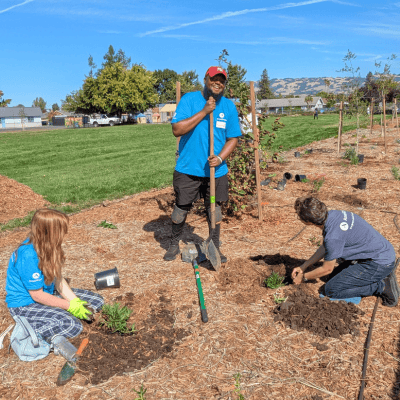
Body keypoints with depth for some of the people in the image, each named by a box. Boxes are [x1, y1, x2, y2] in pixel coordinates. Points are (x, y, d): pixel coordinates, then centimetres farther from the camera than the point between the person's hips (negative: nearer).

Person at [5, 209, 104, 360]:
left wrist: (75, 301, -12)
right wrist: (71, 307, -16)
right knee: (73, 326, -30)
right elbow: (37, 296, -23)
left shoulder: (45, 246, -5)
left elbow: (58, 278, 0)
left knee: (96, 301, 3)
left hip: (48, 293, 9)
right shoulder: (28, 256, -30)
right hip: (25, 305, -9)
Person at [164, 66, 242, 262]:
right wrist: (204, 112, -22)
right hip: (188, 168, -2)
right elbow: (177, 130, -17)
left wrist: (220, 158, -13)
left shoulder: (229, 106, 4)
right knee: (181, 208, 9)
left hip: (216, 171, 2)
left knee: (214, 209, 12)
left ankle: (215, 248, 30)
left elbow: (233, 138, 5)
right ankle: (174, 245, 31)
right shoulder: (189, 99, -6)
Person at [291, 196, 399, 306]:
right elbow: (325, 247, 13)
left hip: (379, 264, -9)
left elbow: (327, 269, -13)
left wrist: (303, 277, 4)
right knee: (336, 276, 23)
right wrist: (303, 267, 14)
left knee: (331, 290, -6)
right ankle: (383, 275, 14)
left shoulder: (333, 237, -30)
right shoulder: (331, 215, -3)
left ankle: (383, 286, -4)